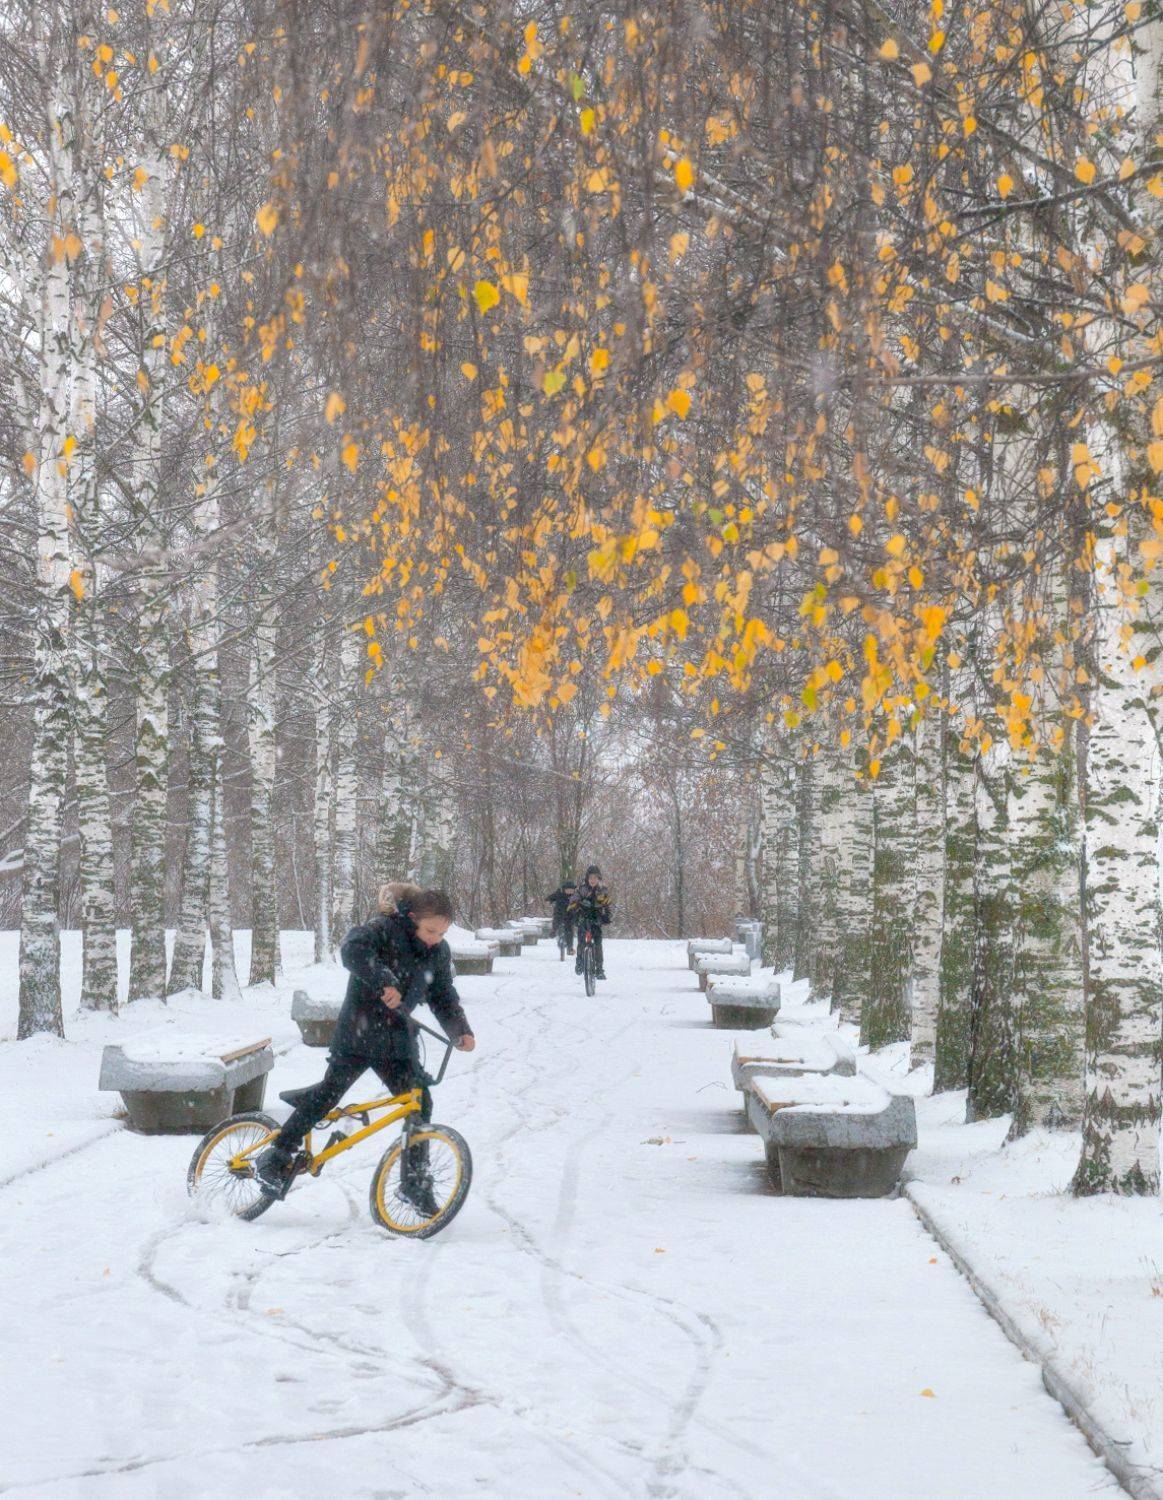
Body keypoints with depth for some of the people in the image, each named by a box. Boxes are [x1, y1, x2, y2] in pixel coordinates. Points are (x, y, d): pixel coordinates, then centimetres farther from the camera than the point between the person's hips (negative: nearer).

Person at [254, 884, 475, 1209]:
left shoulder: (438, 951, 4)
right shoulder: (385, 928, -15)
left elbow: (443, 997, 8)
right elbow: (353, 949, -34)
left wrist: (461, 1031, -9)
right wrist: (383, 982, -44)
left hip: (396, 1040, 6)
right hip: (357, 1033, -6)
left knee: (419, 1104, -2)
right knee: (329, 1092, -12)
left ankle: (415, 1183, 10)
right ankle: (275, 1159, -2)